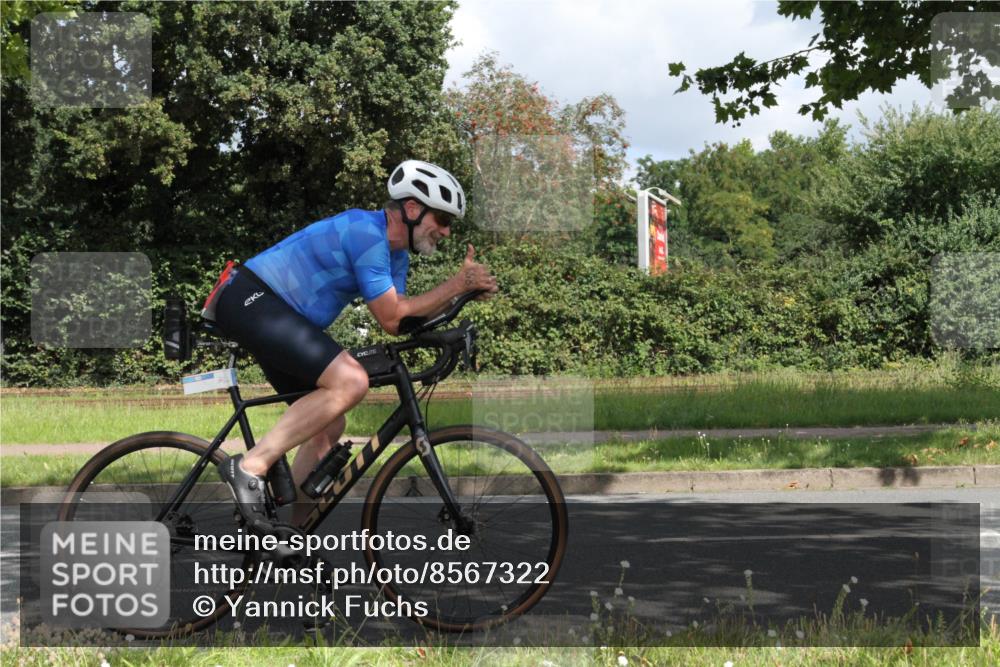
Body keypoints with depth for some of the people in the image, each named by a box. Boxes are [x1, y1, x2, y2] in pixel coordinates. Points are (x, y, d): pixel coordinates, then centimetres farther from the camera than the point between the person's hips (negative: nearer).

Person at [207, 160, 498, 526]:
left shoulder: (396, 254, 14)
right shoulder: (366, 232, -18)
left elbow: (404, 318, 7)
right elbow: (392, 319, -18)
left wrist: (462, 288, -2)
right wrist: (458, 284, -14)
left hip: (272, 313, 11)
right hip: (251, 300, -11)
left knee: (329, 426, 10)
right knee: (351, 381, -26)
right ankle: (251, 466, -21)